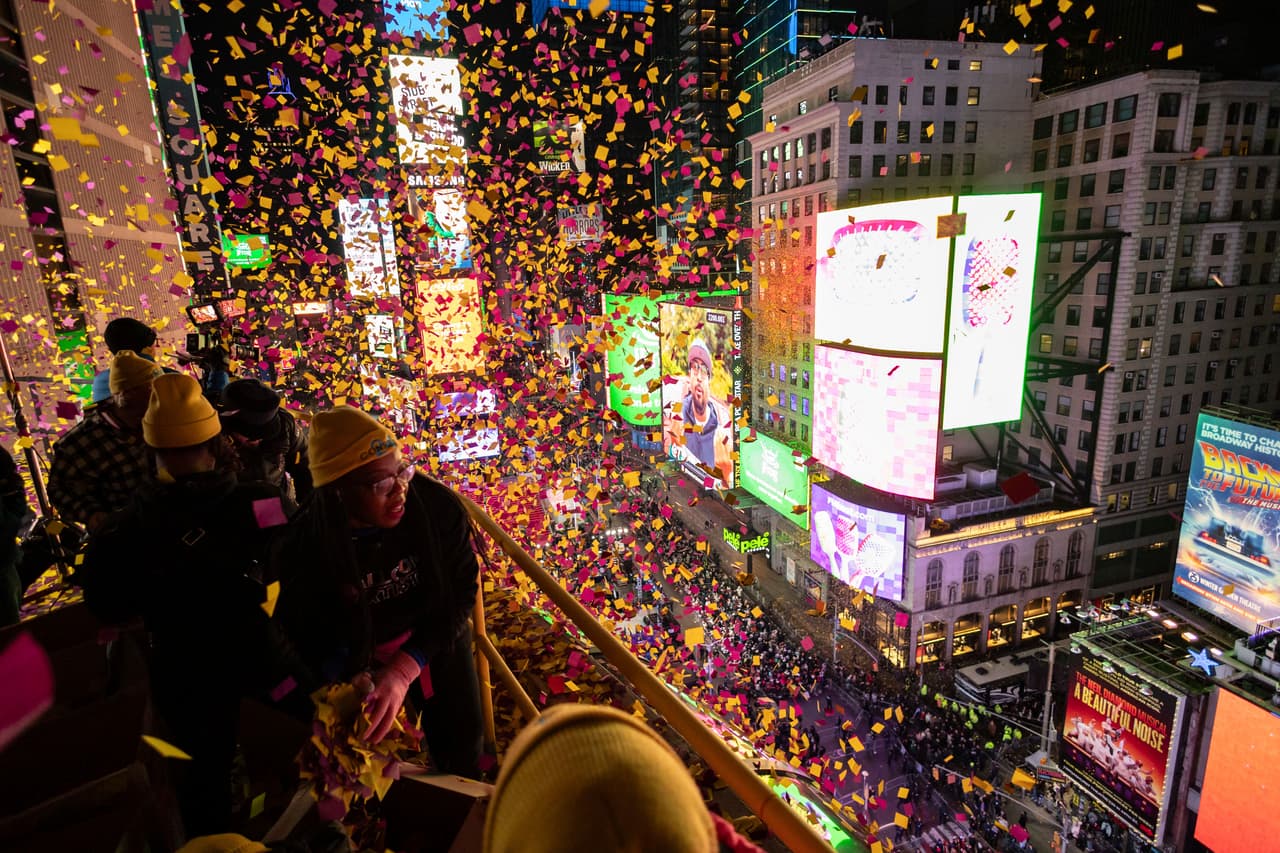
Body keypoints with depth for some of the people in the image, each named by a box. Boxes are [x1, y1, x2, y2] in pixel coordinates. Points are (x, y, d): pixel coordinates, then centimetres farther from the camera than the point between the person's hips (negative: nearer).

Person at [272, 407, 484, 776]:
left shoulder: (437, 506, -31)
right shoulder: (305, 546, -28)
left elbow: (461, 592, -20)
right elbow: (300, 632, -12)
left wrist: (403, 670, -29)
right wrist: (350, 679, -29)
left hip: (436, 646, 1)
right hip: (358, 662, 0)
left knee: (462, 754, 22)